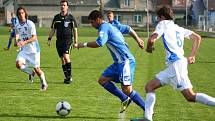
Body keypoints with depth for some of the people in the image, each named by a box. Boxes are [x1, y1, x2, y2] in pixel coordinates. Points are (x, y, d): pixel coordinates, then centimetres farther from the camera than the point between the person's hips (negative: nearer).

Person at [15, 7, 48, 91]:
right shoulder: (17, 26, 3)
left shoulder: (30, 24, -14)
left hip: (33, 50, -5)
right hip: (24, 50, 5)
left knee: (36, 68, 0)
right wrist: (16, 40, 10)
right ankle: (31, 73, 10)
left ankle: (44, 83, 23)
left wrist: (25, 42, -30)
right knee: (18, 64, -18)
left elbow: (34, 38, -19)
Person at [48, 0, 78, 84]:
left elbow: (75, 30, 2)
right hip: (59, 41, 4)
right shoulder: (56, 17, 10)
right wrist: (49, 39, 3)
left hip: (68, 40, -4)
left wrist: (75, 41, -2)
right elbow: (53, 29, 15)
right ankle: (67, 77, 13)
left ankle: (70, 76, -12)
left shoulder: (70, 17, 0)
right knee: (62, 59, 5)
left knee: (66, 56, -20)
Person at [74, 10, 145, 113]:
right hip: (119, 62, 10)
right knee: (102, 80, 8)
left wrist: (84, 45, -14)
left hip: (125, 61, -10)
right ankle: (125, 99, 9)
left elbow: (99, 43, -26)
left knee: (127, 89, -14)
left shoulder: (104, 27, -10)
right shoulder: (111, 26, 19)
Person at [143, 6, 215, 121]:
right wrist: (192, 56, 18)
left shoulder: (163, 24, 4)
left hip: (176, 63, -9)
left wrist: (149, 47, 11)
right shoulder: (179, 28, 23)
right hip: (172, 67, 9)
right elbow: (197, 38, 16)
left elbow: (152, 39, -10)